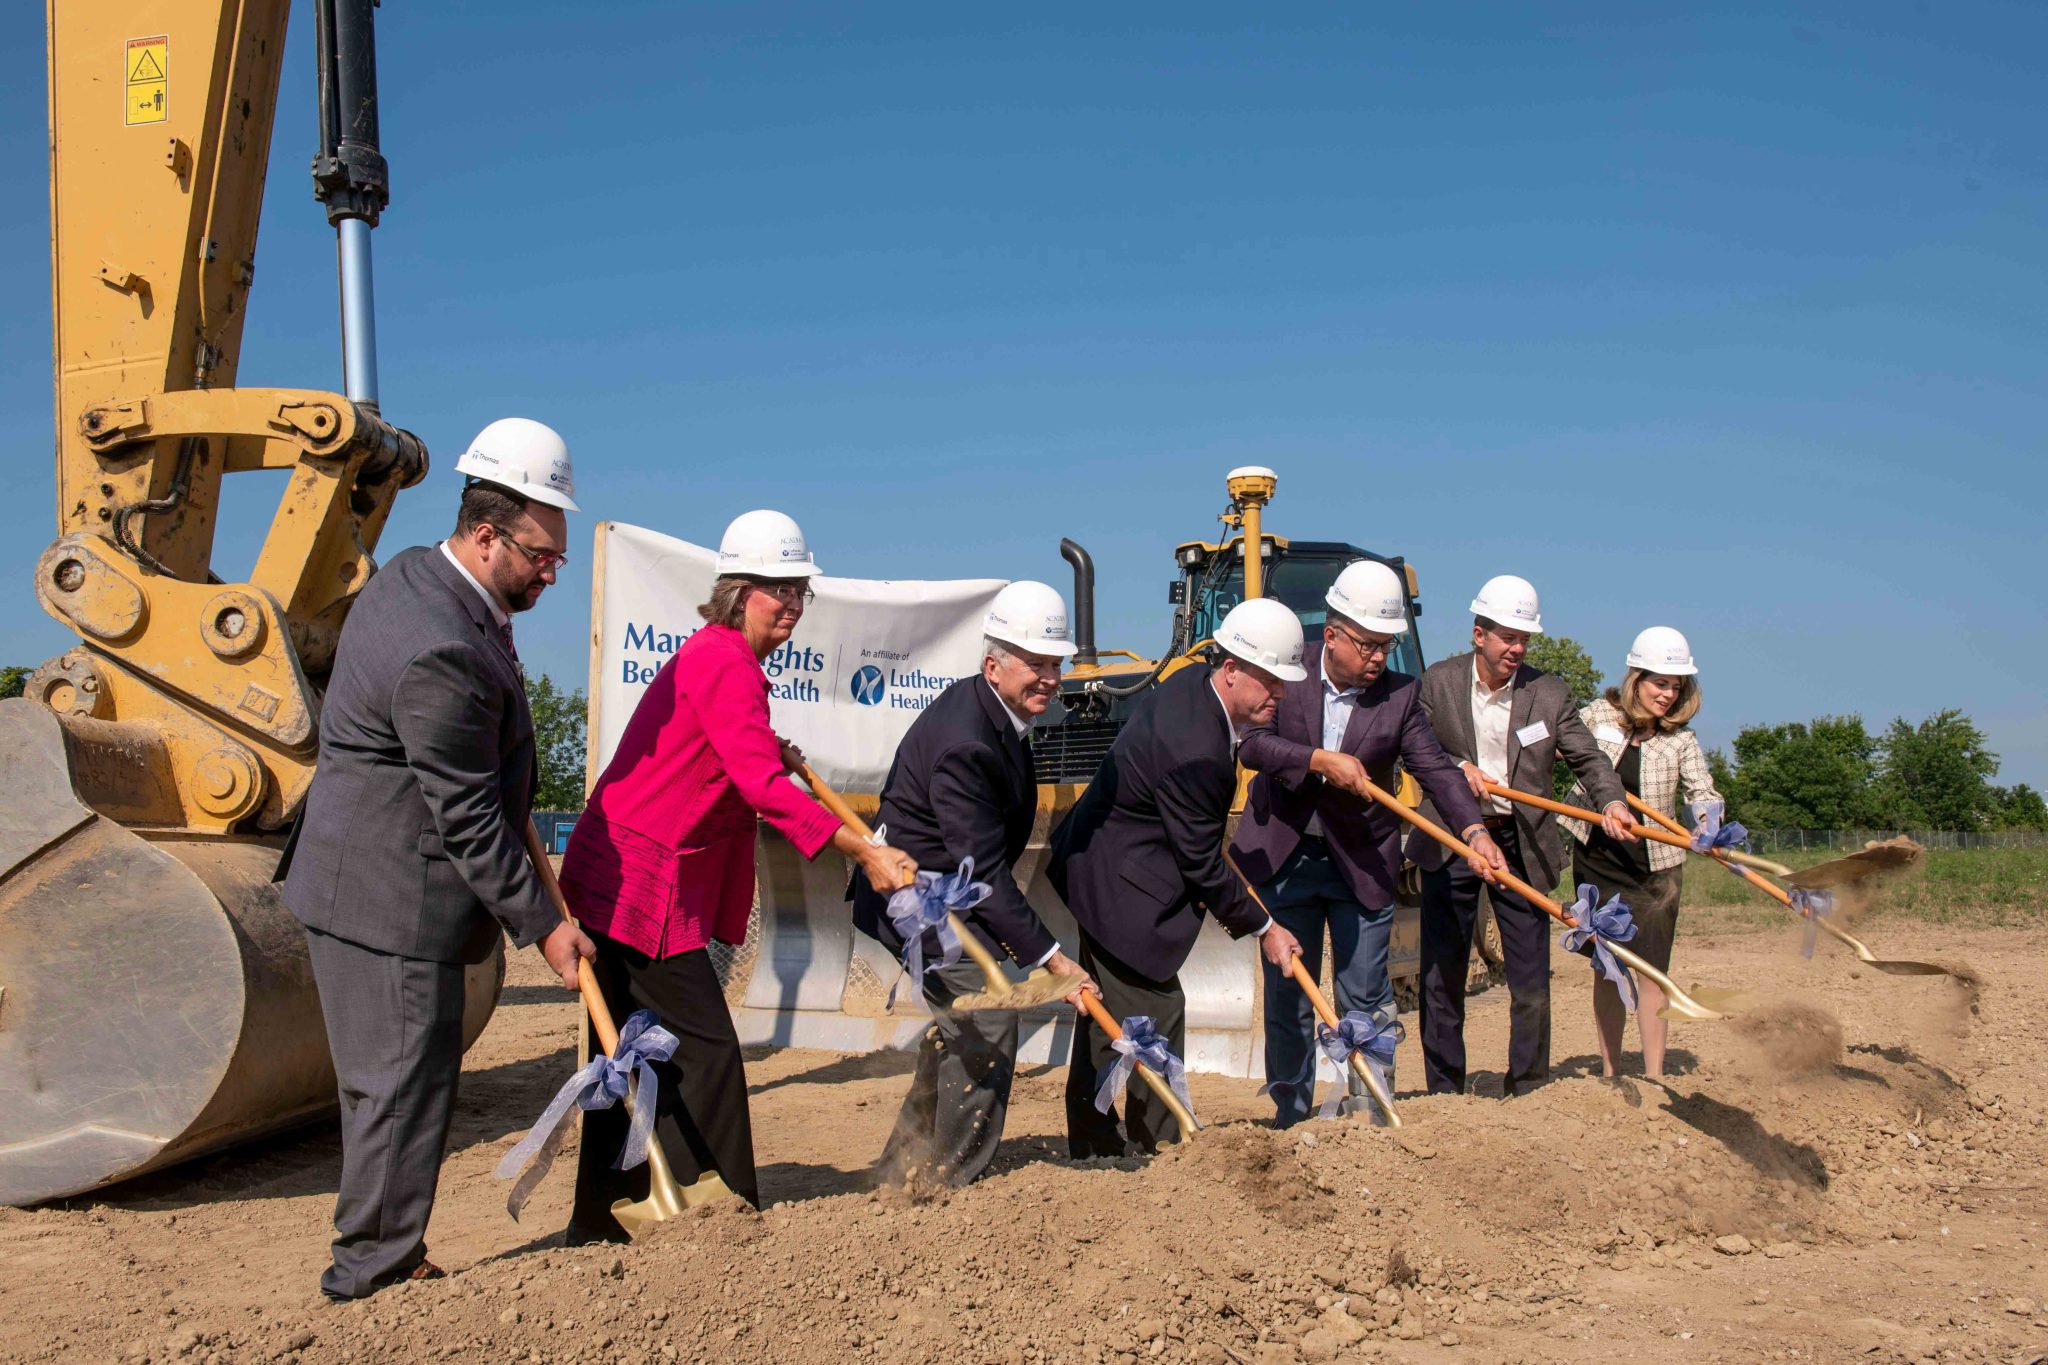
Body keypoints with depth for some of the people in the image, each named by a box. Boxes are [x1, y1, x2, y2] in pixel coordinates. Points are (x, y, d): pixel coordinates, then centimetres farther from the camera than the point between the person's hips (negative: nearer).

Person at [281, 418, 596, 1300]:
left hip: (359, 882, 11)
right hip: (392, 898, -11)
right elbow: (467, 819, -22)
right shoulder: (442, 651, -27)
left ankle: (377, 1257, 28)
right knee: (405, 1078, 1)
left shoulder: (411, 573, 6)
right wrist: (540, 924, -15)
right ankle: (373, 1263, 14)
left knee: (383, 1078, 17)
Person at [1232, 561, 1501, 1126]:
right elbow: (1251, 742, -17)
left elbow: (1434, 767, -11)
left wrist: (1473, 830, -25)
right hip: (1284, 861, 0)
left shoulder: (1400, 694, -5)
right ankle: (1290, 1117, 21)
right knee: (1286, 997, 9)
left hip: (1361, 865, 0)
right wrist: (1321, 761, -28)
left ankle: (1371, 1115, 20)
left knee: (1366, 998, 6)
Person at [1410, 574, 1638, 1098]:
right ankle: (1444, 1093, 18)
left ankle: (1528, 1093, 15)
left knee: (1531, 979, 1)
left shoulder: (1550, 693, 0)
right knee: (1442, 975, 6)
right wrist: (1457, 767, -16)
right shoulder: (1438, 682, 0)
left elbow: (1587, 757, -3)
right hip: (1449, 841, 0)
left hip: (1520, 844, 0)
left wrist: (1612, 801, -22)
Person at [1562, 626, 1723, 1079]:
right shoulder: (1598, 715, -3)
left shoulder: (1680, 739, -5)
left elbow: (1703, 795, -14)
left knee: (1651, 969, -3)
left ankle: (1654, 1076, 4)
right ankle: (1609, 1072, 16)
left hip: (1653, 867, -1)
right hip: (1597, 858, 1)